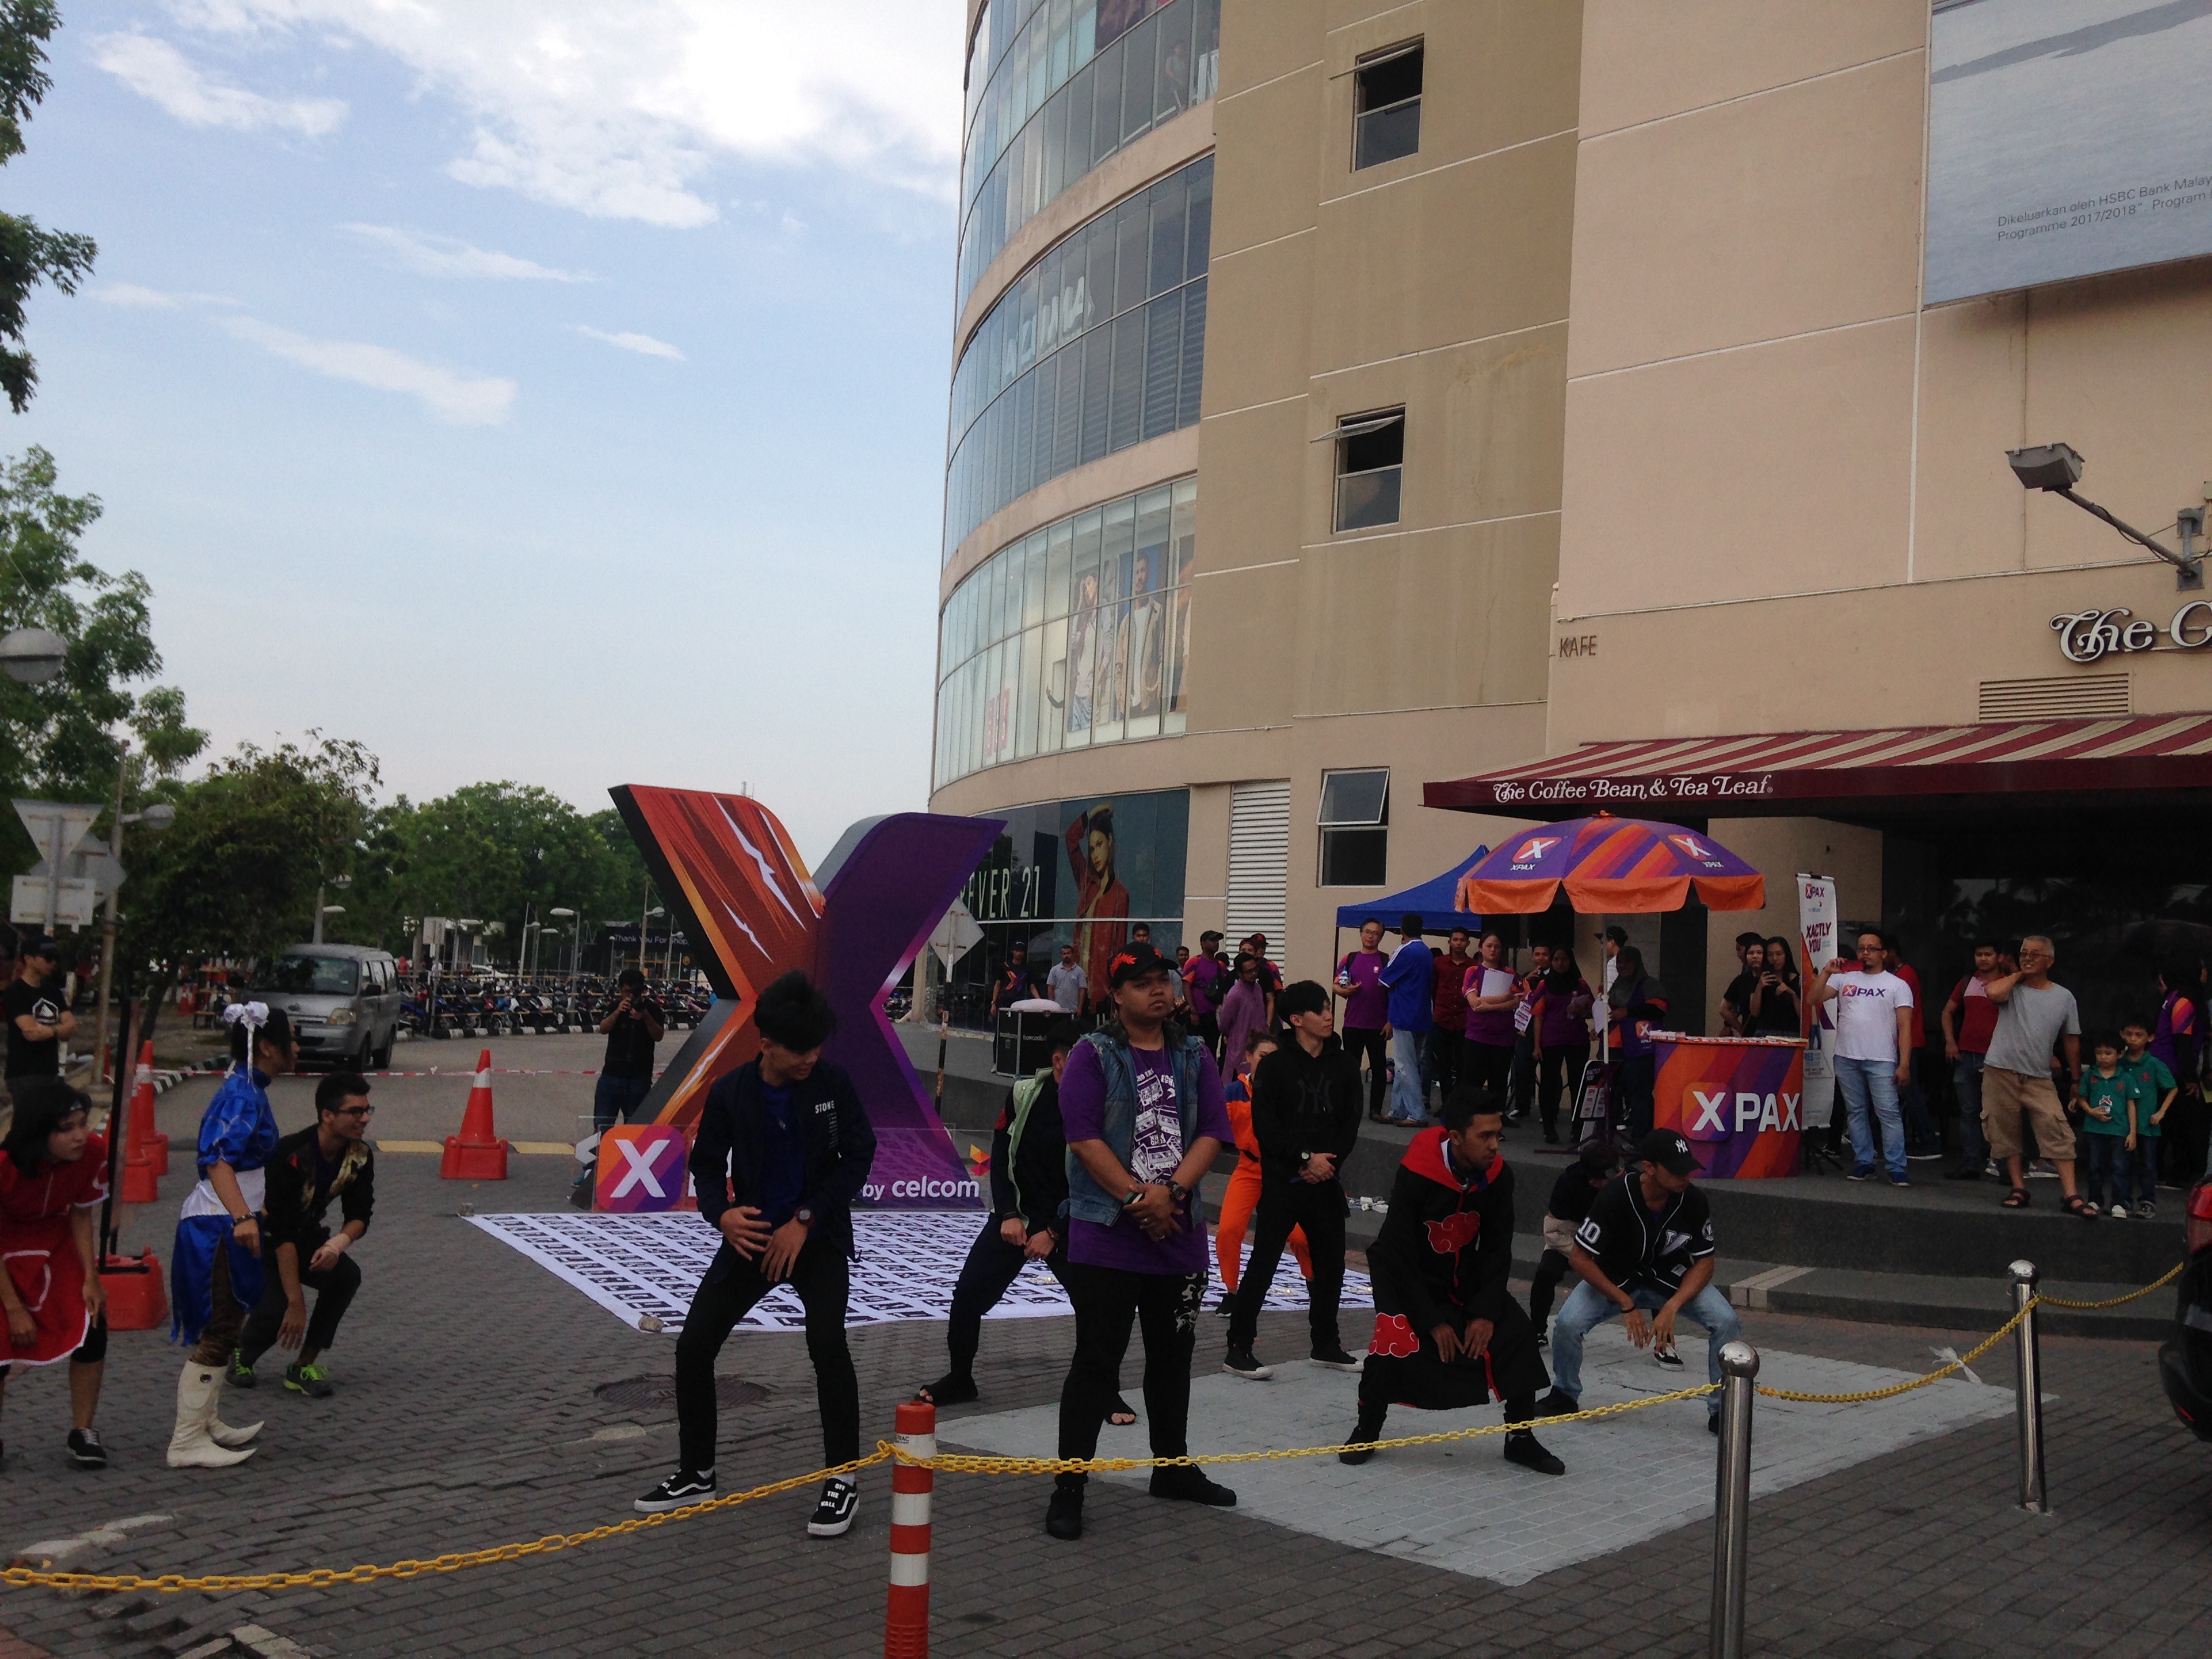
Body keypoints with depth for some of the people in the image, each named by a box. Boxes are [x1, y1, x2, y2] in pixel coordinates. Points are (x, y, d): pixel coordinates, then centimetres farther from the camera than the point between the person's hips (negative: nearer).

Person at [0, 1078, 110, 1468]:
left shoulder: (93, 1150, -23)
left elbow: (81, 1214, -7)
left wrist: (91, 1277, -13)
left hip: (58, 1243, 3)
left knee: (91, 1327, -11)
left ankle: (82, 1432, 6)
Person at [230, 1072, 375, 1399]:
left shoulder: (360, 1156, -13)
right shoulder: (290, 1157, -32)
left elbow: (359, 1214, -7)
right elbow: (282, 1234, -32)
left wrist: (340, 1242, -33)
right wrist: (296, 1304, -33)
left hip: (307, 1236, 5)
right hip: (261, 1240, -5)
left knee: (346, 1275, -23)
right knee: (276, 1309, -26)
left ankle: (305, 1365, -8)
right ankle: (241, 1355, 9)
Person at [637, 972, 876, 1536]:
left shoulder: (832, 1083, -12)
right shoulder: (729, 1093, -10)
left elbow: (858, 1155, -8)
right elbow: (707, 1164, -2)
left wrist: (805, 1219, -16)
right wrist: (722, 1215, -24)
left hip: (818, 1235, -2)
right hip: (752, 1236, 2)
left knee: (827, 1343, -23)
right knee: (693, 1346, -1)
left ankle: (842, 1479, -7)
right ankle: (696, 1473, 21)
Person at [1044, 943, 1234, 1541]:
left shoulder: (1194, 1056, 8)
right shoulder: (1094, 1055, -5)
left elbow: (1212, 1132, 1)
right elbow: (1084, 1137, -13)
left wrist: (1170, 1191, -14)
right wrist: (1137, 1198, -17)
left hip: (1180, 1235, 5)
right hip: (1106, 1236, -5)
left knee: (1174, 1355, 17)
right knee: (1096, 1360, -3)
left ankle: (1173, 1468, 33)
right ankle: (1069, 1487, 4)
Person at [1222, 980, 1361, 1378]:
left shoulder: (1344, 1065, 5)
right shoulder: (1274, 1066, -7)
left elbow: (1351, 1124, 5)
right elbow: (1265, 1127, -11)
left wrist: (1328, 1160, -9)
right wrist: (1305, 1158, -16)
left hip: (1326, 1181, 5)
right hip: (1282, 1182, -5)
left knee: (1331, 1263, 13)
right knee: (1262, 1264, -3)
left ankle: (1326, 1345, 29)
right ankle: (1238, 1349, 5)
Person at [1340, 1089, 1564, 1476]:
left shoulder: (1498, 1177, -16)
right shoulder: (1415, 1176, -30)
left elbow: (1497, 1249, -6)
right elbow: (1399, 1256, -24)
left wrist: (1485, 1312, -14)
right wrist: (1433, 1322, -21)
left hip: (1465, 1274, 5)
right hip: (1406, 1274, -5)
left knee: (1517, 1333, -9)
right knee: (1397, 1343, -25)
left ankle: (1521, 1438, 8)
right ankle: (1366, 1432, -1)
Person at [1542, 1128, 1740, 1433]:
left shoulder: (1693, 1200, -20)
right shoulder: (1614, 1196, -28)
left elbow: (1704, 1262, -10)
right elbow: (1579, 1258, -22)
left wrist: (1672, 1307, -24)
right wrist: (1626, 1305, -22)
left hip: (1672, 1281, 2)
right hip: (1614, 1279, -2)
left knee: (1726, 1322, -21)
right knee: (1567, 1324, -25)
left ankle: (1720, 1410, -1)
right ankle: (1565, 1396, 5)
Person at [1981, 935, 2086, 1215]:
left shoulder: (2064, 997, 9)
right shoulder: (2012, 987, 4)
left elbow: (2072, 1039, 15)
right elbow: (1993, 993, -21)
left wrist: (2076, 1079, 16)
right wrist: (2019, 974, -4)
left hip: (2039, 1078, 1)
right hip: (2001, 1073, 0)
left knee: (2058, 1134, -9)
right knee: (2006, 1132, 4)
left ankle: (2071, 1196, -8)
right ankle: (2018, 1189, 15)